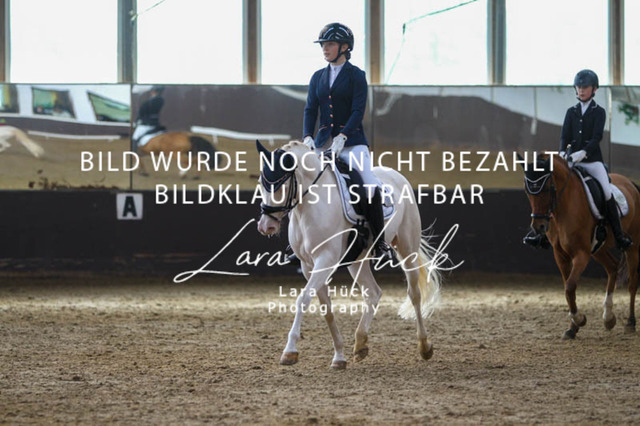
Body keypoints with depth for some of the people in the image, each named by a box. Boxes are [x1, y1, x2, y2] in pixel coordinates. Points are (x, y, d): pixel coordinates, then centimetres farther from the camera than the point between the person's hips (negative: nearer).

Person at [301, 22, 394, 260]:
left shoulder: (356, 76, -1)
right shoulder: (318, 77, 14)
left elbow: (358, 111, -10)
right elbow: (310, 110, 8)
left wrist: (342, 137, -24)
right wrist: (307, 137, -10)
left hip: (351, 142, -5)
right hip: (323, 142, 5)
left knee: (370, 186, -22)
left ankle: (380, 243, -13)